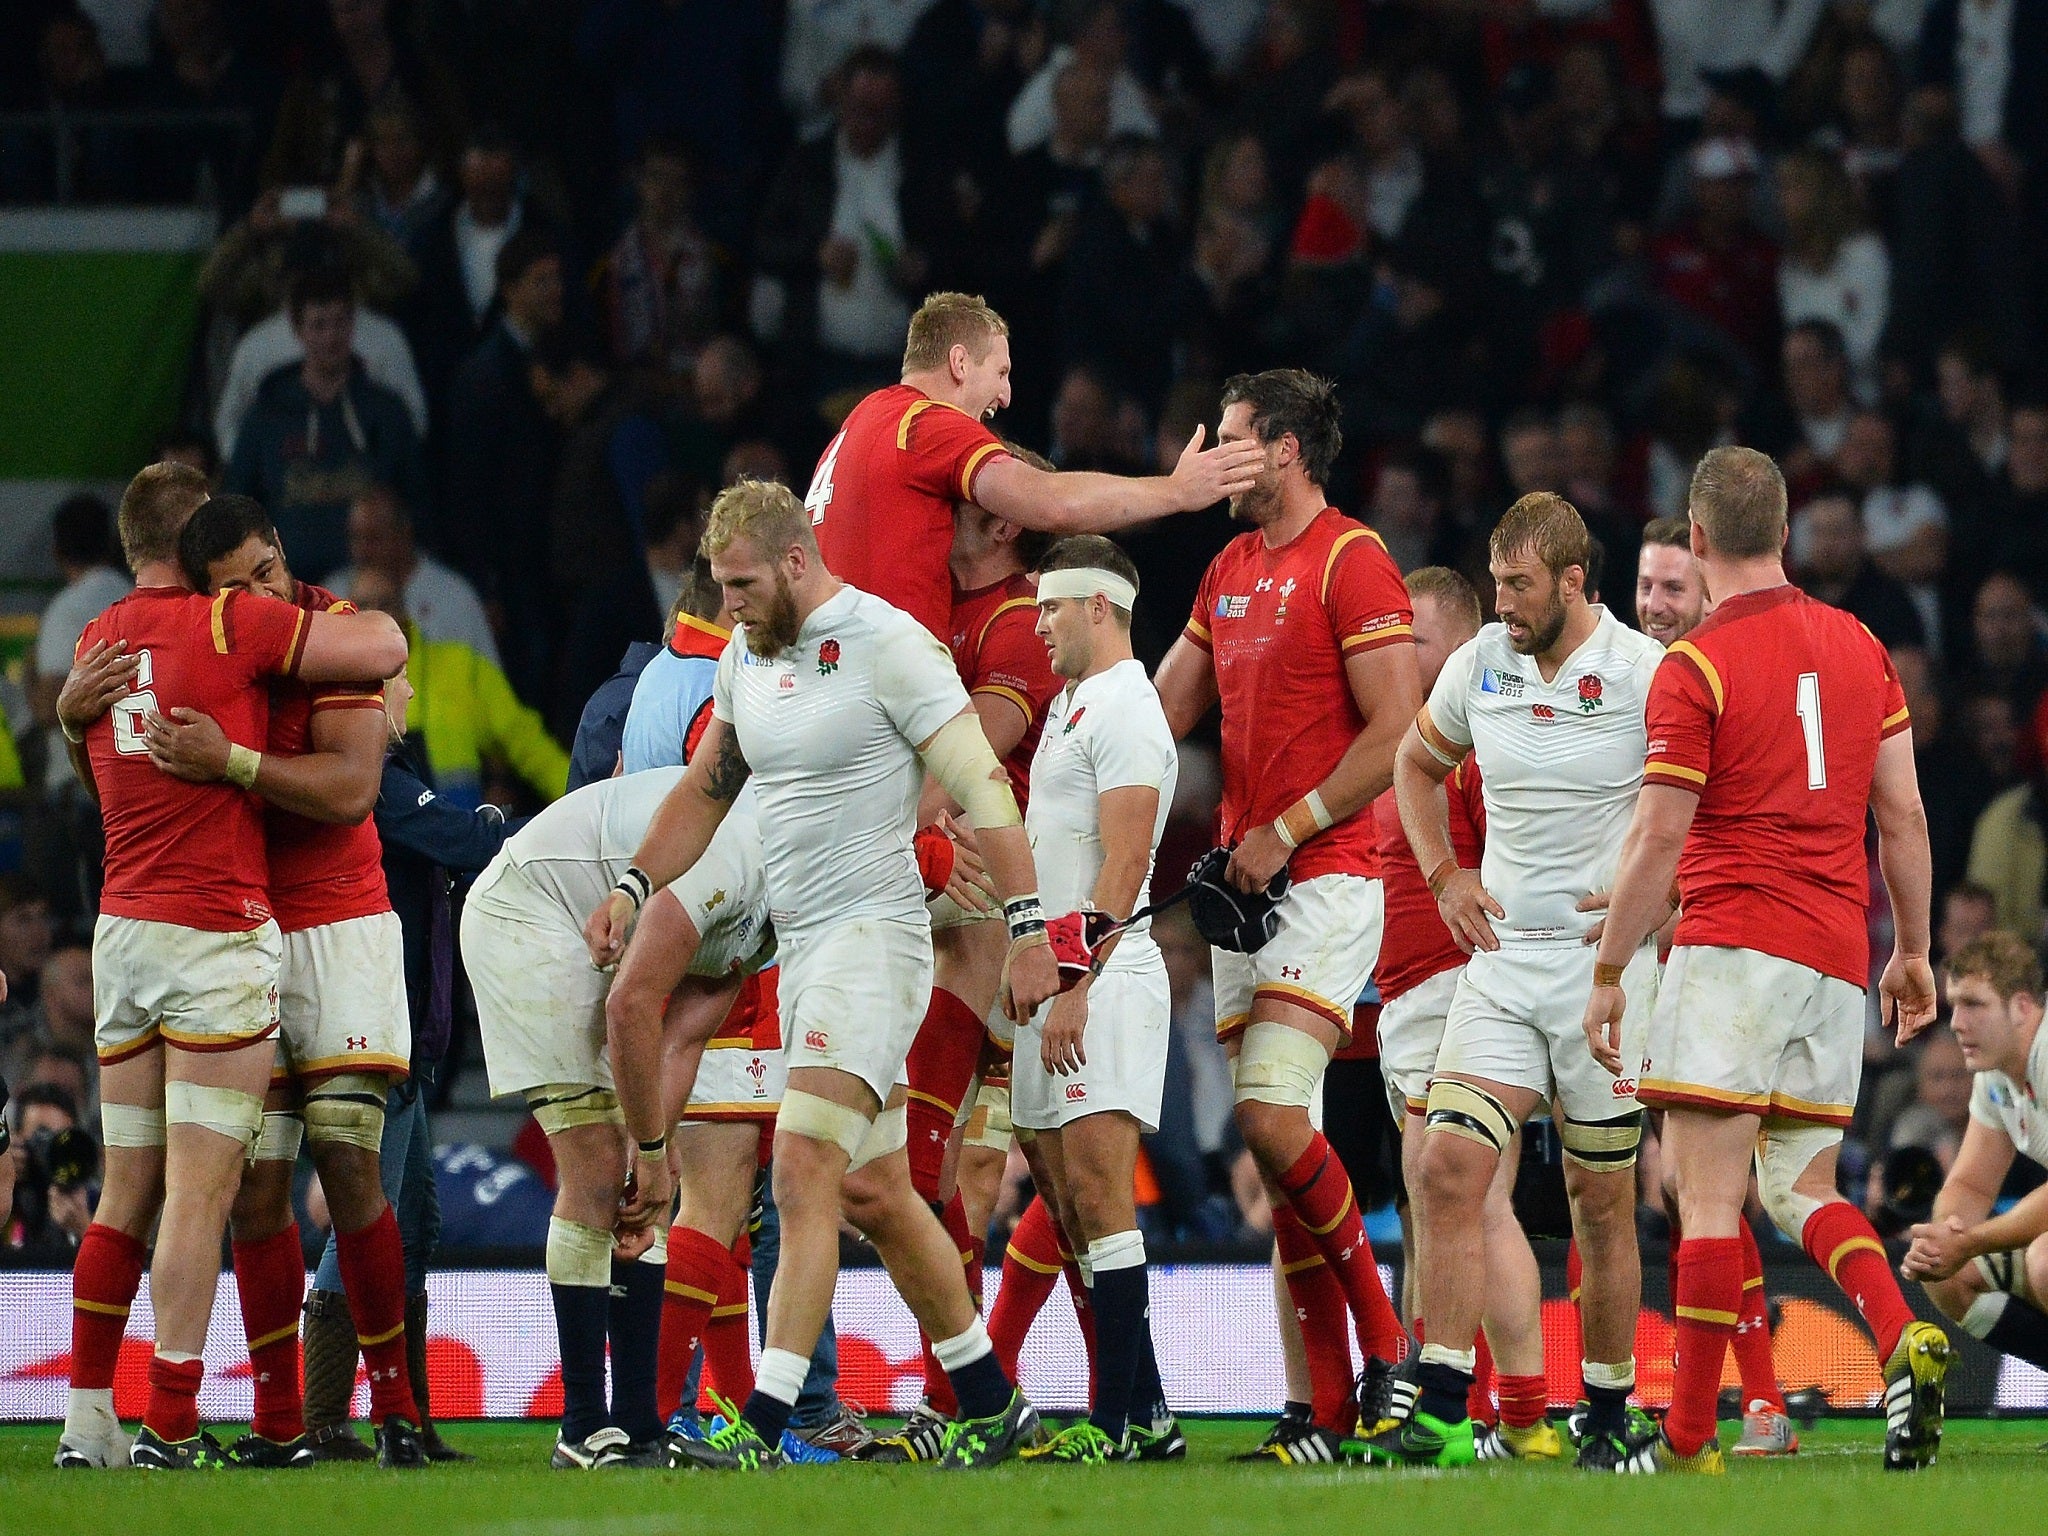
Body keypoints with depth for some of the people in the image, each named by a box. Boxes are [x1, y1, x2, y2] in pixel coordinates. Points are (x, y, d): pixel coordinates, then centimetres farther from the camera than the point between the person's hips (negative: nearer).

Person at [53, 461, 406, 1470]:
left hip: (121, 931, 6)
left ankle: (87, 1424, 10)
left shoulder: (96, 642, 11)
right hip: (217, 934, -6)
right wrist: (348, 615, 14)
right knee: (200, 1193, -7)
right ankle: (170, 1430, -11)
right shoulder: (232, 624, -8)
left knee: (128, 1193, 12)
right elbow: (383, 649, -6)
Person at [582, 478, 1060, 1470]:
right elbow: (706, 787, 26)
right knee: (872, 1192, 12)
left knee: (805, 1171, -17)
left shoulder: (888, 645, -13)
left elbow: (982, 785, -14)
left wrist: (1028, 929, -18)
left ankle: (762, 1427, -23)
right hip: (800, 943, 9)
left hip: (875, 934, -9)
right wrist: (634, 887, 16)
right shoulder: (747, 655, 12)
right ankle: (991, 1405, 22)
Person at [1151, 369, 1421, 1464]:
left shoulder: (1352, 562, -9)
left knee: (1272, 1116, -20)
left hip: (1324, 879, -8)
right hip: (1243, 881, 8)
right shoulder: (1230, 570, 17)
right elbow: (1160, 715, 24)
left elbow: (1395, 734, -14)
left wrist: (1285, 831, -15)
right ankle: (1331, 1402, 7)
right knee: (1274, 1139, 4)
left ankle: (1383, 1337, -4)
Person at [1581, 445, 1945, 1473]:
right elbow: (1904, 817, 13)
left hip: (1732, 942, -6)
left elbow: (1657, 841, -9)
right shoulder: (1857, 646, 11)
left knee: (1709, 1199, -6)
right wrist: (1912, 950, 22)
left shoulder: (1695, 667, -7)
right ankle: (1906, 1341, -12)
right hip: (1835, 962, 6)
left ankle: (1689, 1439, -8)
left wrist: (1607, 976, -1)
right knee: (1802, 1190, 13)